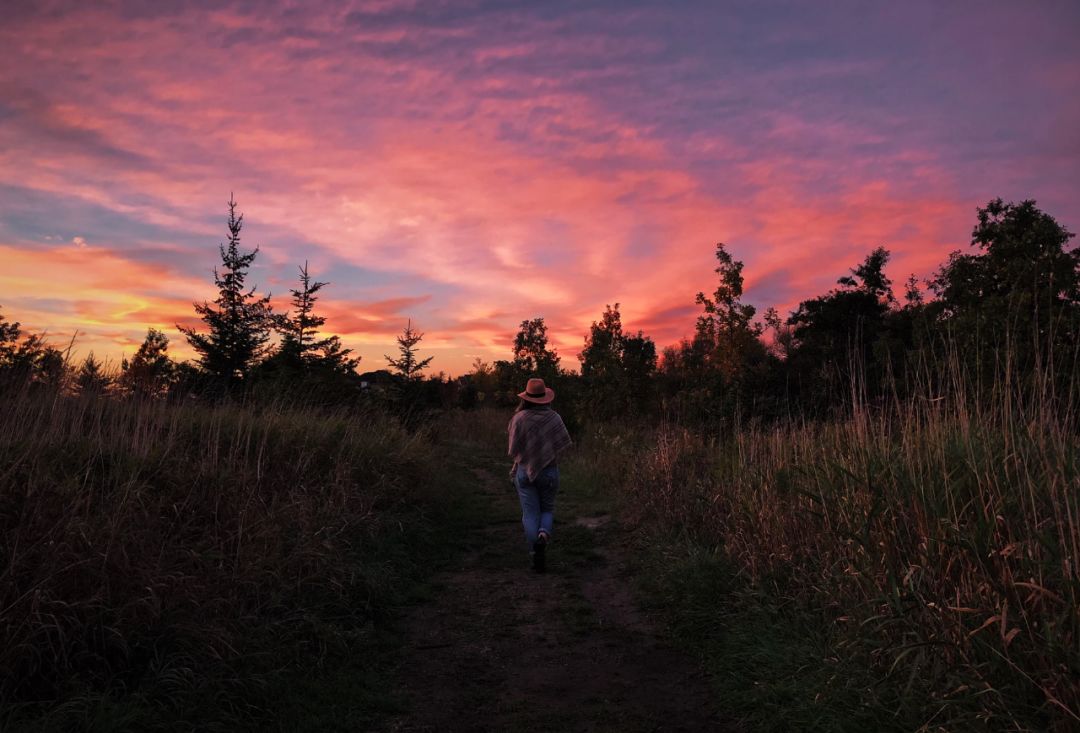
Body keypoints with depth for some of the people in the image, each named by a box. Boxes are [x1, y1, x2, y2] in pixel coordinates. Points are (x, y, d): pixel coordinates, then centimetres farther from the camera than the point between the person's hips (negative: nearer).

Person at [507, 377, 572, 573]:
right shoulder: (553, 417, -7)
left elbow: (514, 450, -9)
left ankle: (537, 557, 2)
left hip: (524, 470, -1)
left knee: (530, 514, 6)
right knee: (547, 509, 18)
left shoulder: (519, 418, -10)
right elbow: (564, 444, -7)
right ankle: (544, 534, -12)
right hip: (549, 471, 1)